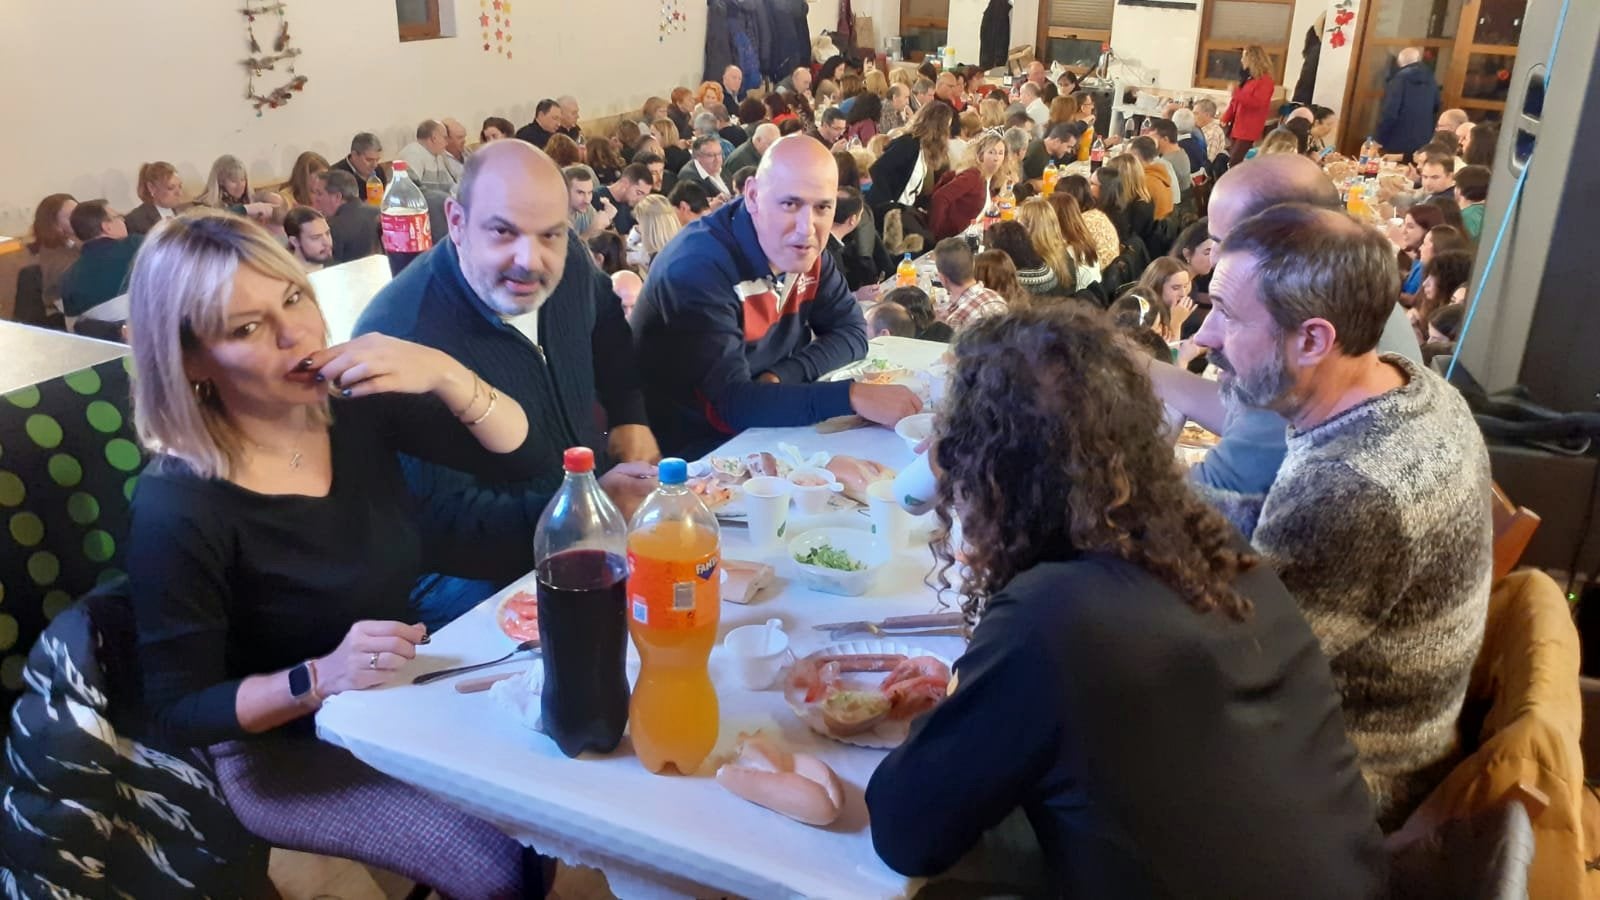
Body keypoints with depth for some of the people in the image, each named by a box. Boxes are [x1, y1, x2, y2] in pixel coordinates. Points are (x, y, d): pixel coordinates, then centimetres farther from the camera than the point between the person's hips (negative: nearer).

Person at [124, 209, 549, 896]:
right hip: (287, 749, -5)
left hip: (403, 693, 6)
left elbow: (519, 454, -9)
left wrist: (443, 374, -27)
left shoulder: (360, 407, -10)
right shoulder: (178, 506, -25)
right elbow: (177, 710, -17)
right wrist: (321, 678, -33)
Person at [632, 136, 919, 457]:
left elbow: (850, 331, 0)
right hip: (695, 452, -8)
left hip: (763, 431, 8)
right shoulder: (698, 267, -26)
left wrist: (781, 377, -18)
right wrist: (852, 396, -41)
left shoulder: (803, 249, -4)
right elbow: (730, 403, -33)